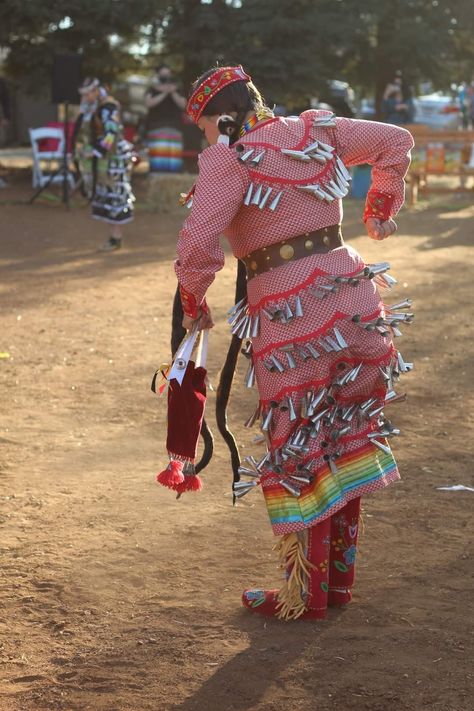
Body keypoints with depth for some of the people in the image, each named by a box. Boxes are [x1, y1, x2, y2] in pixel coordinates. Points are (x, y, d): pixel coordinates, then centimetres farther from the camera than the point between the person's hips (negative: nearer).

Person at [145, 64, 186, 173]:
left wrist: (173, 93, -9)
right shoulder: (152, 90, 11)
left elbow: (183, 104, 4)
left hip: (173, 127, 2)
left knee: (173, 152, -10)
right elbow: (149, 103, -8)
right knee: (158, 152, -17)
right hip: (156, 126, -2)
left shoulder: (176, 90, 18)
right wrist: (164, 93, -11)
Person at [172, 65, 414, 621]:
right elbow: (396, 141, 23)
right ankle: (339, 576, 27)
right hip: (352, 299, 6)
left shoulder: (228, 158, -8)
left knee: (296, 454, 5)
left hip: (288, 316, -6)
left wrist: (193, 304, -2)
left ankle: (306, 593, 14)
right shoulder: (316, 131, 10)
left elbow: (198, 244, -19)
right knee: (344, 443, 17)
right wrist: (380, 209, 34)